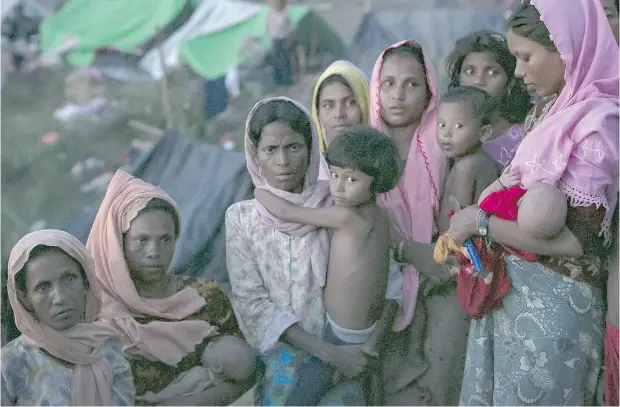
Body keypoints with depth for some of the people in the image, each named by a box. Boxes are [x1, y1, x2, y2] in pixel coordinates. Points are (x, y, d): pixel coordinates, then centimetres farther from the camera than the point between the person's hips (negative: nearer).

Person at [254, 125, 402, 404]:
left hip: (346, 335, -9)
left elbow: (286, 212, -20)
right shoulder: (378, 215, -3)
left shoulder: (347, 217, -27)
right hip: (371, 326, 9)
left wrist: (258, 190, -3)